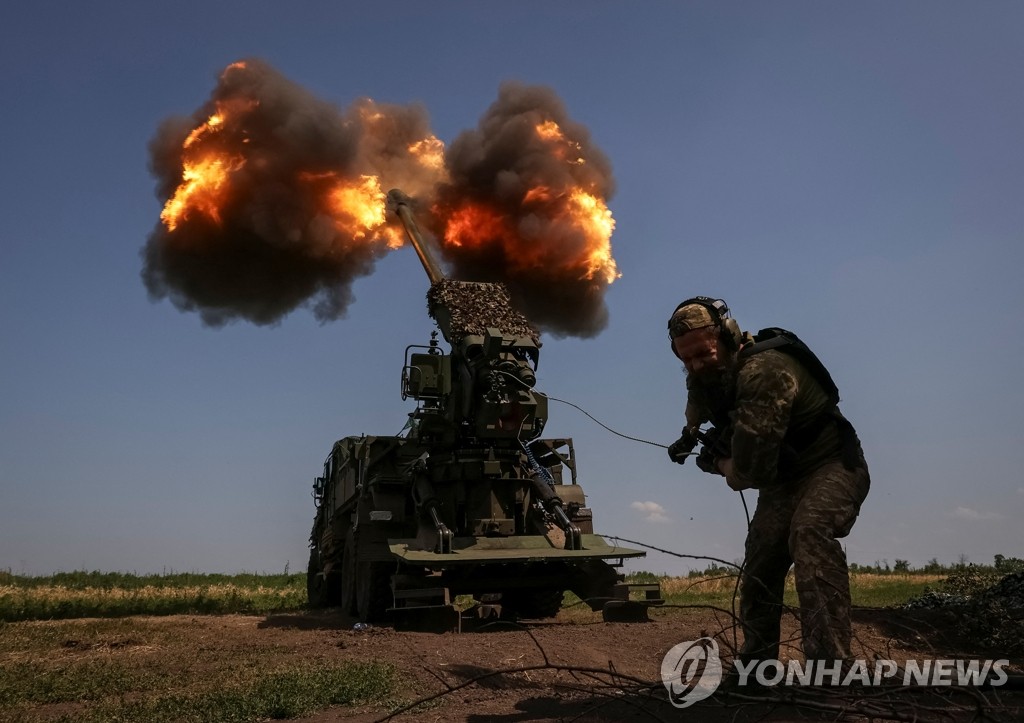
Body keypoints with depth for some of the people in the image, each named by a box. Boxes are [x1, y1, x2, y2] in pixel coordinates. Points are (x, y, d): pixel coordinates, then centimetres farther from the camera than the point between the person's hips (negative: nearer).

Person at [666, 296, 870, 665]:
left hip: (831, 466, -9)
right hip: (783, 476, 9)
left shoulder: (764, 371, -32)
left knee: (809, 532, -36)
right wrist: (691, 434, 12)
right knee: (759, 565, 8)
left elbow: (750, 469, -31)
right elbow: (701, 397, 27)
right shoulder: (709, 371, -4)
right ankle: (756, 666, 23)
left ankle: (829, 662, -41)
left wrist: (718, 465, -11)